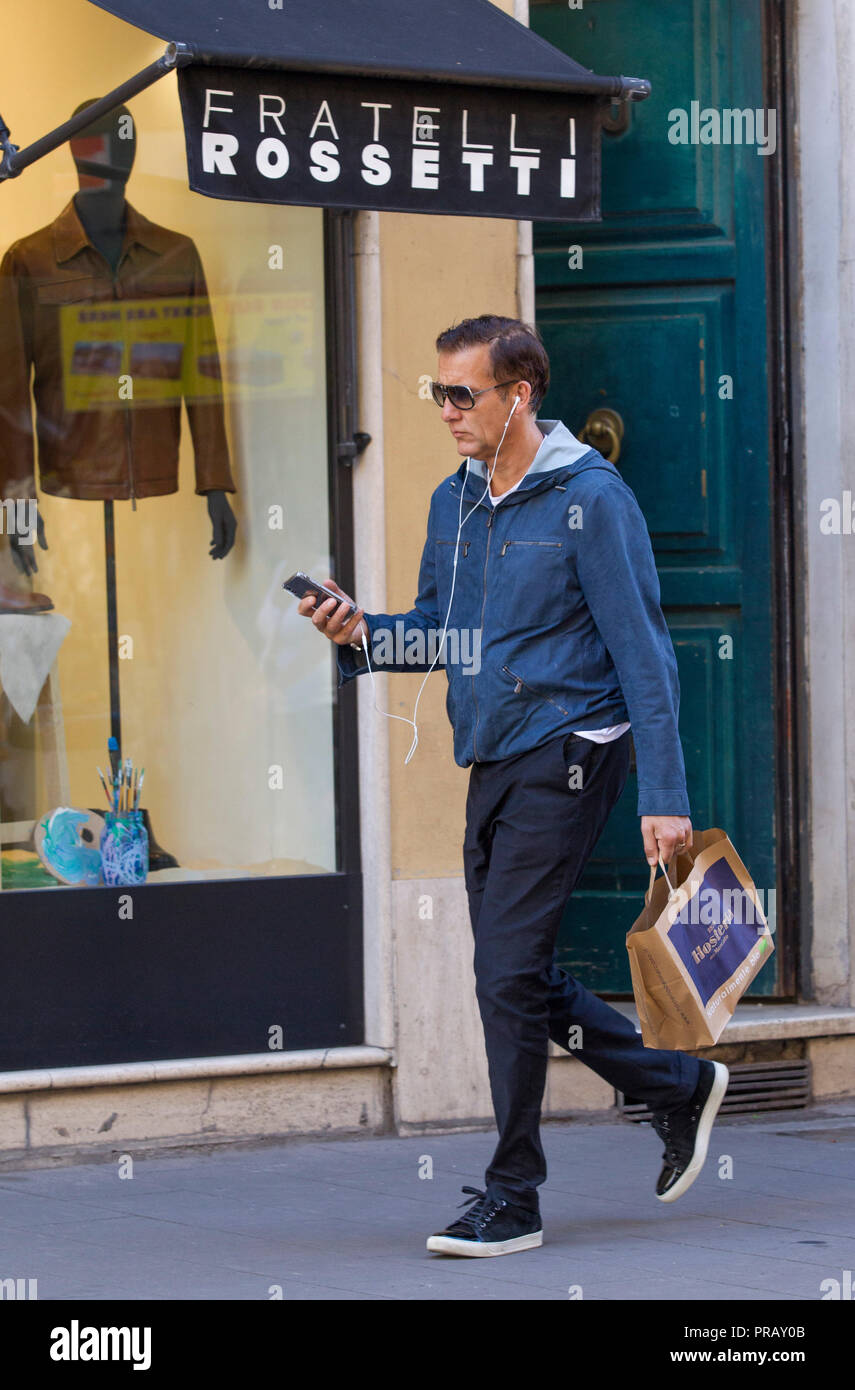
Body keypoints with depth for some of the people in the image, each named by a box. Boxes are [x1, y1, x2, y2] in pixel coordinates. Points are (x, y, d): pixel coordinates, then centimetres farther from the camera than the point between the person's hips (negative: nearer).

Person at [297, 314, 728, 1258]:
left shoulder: (590, 499, -11)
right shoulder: (454, 504, 12)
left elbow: (642, 652, -12)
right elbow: (438, 632, 20)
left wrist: (663, 795, -16)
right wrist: (363, 633, -2)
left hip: (564, 755, -8)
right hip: (492, 764, 8)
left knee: (508, 970, -10)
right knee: (517, 975, 11)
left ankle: (513, 1198, -1)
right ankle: (679, 1088, 29)